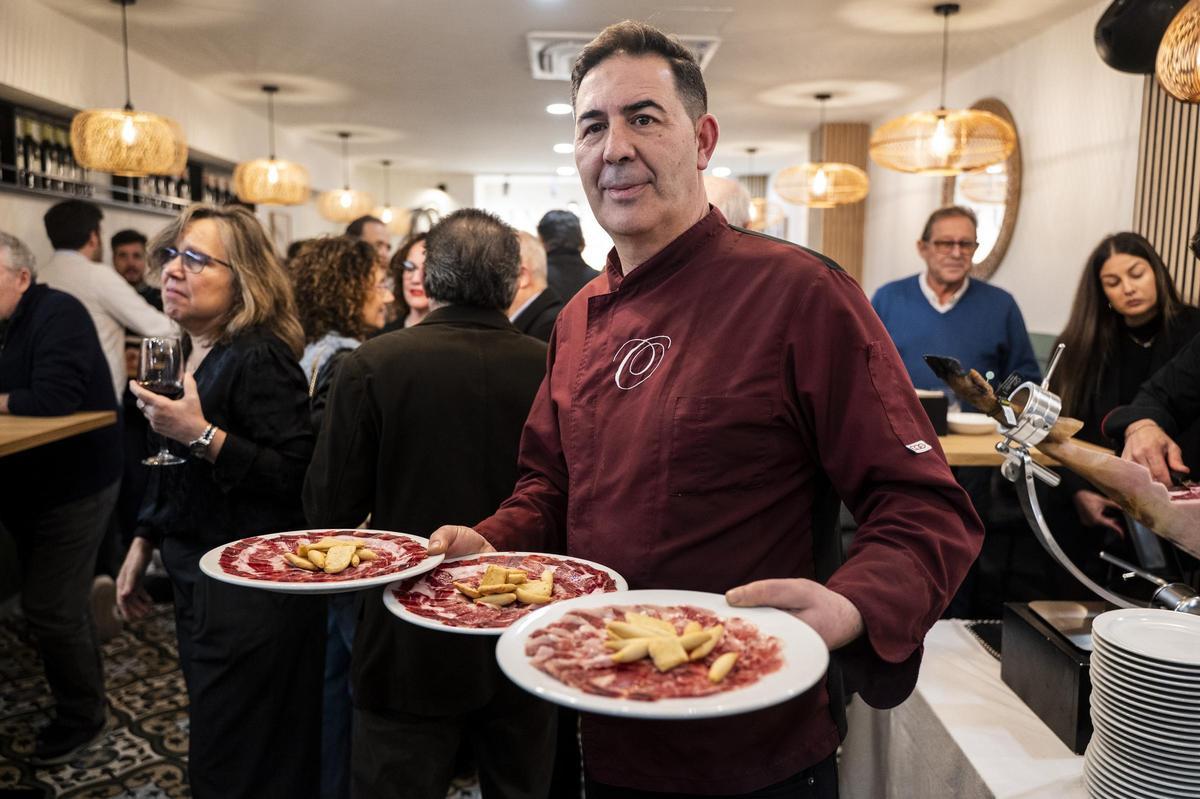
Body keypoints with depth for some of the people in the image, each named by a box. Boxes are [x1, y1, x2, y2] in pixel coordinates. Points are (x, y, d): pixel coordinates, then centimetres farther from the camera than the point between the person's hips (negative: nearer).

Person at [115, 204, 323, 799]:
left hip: (250, 590, -9)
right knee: (211, 740, 23)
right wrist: (143, 544, 21)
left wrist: (203, 435, -30)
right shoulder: (189, 354, 9)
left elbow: (298, 477, -26)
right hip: (197, 580, 9)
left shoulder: (260, 359, -19)